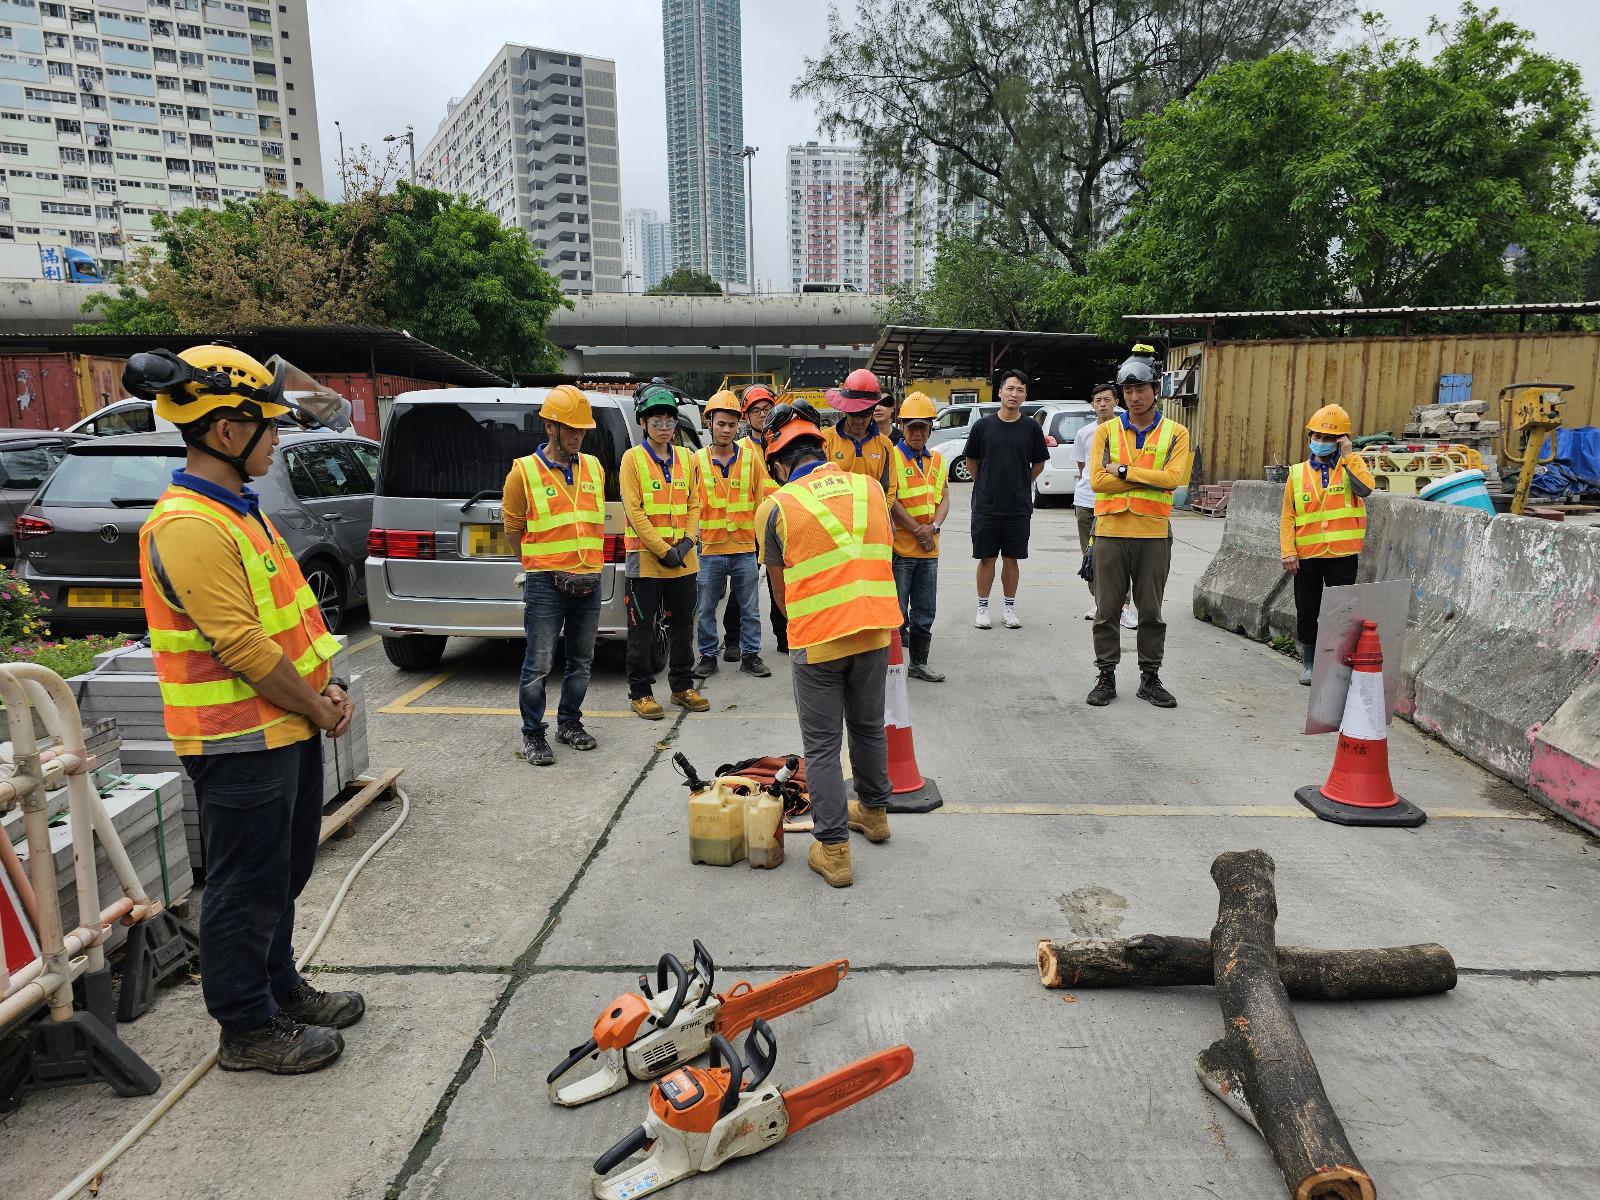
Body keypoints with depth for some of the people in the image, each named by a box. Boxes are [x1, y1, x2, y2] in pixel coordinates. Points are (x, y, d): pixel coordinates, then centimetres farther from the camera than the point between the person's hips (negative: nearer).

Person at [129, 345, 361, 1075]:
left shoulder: (238, 510, 10)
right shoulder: (187, 526, -22)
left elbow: (291, 612, 14)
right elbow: (242, 647, -25)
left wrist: (327, 686, 3)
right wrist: (318, 711, -13)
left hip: (286, 732, 10)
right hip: (240, 745, -10)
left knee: (283, 875, 21)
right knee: (247, 889, 6)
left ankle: (278, 987, 38)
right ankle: (247, 1029, 22)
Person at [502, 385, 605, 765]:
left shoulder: (594, 467, 9)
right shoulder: (524, 471, -5)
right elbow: (513, 526, 3)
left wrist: (588, 562, 15)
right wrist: (542, 566, 7)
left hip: (589, 581, 5)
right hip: (545, 583, -5)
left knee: (581, 661, 13)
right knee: (538, 664, -2)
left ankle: (569, 723, 29)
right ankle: (533, 734, 11)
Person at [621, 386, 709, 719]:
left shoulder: (685, 457, 9)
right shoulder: (633, 458, -5)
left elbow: (694, 503, 9)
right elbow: (634, 510, -11)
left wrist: (687, 541, -7)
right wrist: (663, 550, -15)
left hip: (683, 560, 5)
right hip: (645, 558, -5)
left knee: (682, 624, 13)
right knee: (642, 628, 3)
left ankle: (682, 686, 27)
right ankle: (639, 692, 14)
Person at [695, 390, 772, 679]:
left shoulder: (751, 459, 2)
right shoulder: (697, 460, 2)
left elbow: (762, 503, 6)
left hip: (745, 549, 0)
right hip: (710, 549, 0)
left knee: (750, 609, 8)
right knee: (705, 609, 8)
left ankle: (750, 655, 21)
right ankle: (708, 656, 22)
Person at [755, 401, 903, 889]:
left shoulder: (776, 507, -4)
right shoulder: (869, 488, 6)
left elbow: (781, 589, 4)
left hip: (816, 641, -4)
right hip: (875, 629, 4)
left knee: (821, 744, 8)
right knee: (868, 727, 23)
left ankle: (833, 849, 11)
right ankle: (874, 812, 41)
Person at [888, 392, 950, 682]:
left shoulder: (937, 460, 13)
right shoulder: (891, 457, -6)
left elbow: (944, 499, 10)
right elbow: (890, 501, -13)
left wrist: (934, 526, -9)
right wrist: (918, 530, -13)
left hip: (929, 549, 6)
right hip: (899, 547, -6)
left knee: (924, 612, 13)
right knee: (897, 612, -1)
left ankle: (919, 663, 25)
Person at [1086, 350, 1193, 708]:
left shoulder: (1175, 433, 4)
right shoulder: (1107, 431, 5)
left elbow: (1173, 478, -12)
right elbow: (1098, 479, -9)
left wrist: (1124, 471, -13)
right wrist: (1149, 478, -11)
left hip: (1154, 534, 0)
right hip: (1111, 531, 0)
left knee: (1151, 611, 8)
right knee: (1107, 609, 5)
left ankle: (1150, 678, 19)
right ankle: (1106, 676, 15)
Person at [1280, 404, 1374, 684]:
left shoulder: (1351, 465, 2)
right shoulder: (1298, 473, 6)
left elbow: (1365, 488, -20)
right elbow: (1288, 516, 4)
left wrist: (1348, 456, -18)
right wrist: (1288, 552, -4)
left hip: (1342, 554, -2)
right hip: (1307, 555, 2)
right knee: (1306, 611, 10)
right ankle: (1308, 664, 23)